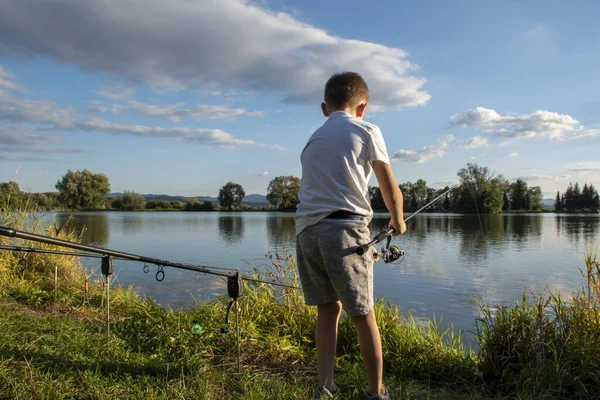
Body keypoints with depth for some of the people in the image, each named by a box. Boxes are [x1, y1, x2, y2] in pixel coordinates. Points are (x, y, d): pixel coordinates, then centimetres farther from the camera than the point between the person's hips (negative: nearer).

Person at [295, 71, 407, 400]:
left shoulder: (313, 140, 23)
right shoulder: (366, 131, 7)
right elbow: (391, 191, 6)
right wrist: (397, 222, 27)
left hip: (306, 230, 5)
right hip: (345, 228, -5)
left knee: (328, 309, 17)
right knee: (363, 315, 7)